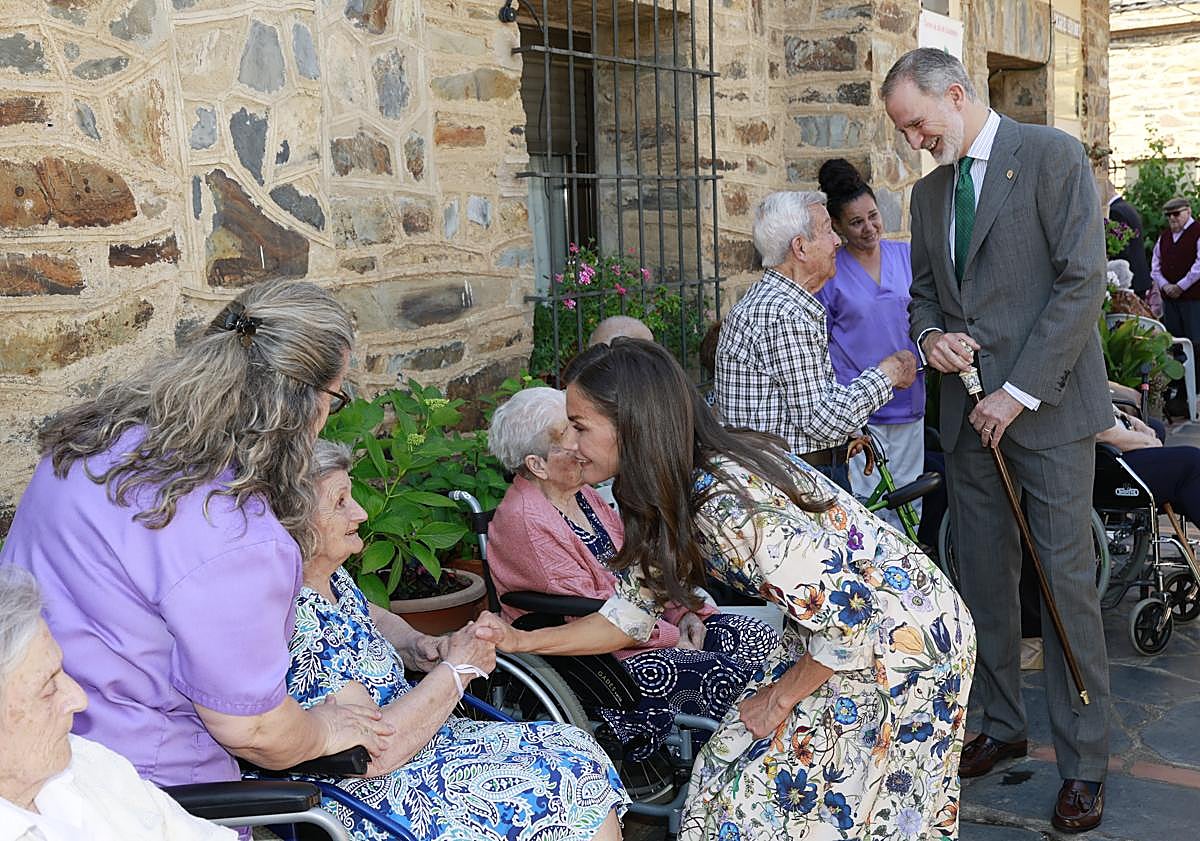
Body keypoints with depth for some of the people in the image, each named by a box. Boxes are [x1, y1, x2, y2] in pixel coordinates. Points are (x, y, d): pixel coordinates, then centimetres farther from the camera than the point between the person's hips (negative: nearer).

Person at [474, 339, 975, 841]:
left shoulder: (727, 505, -32)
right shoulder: (671, 499, -2)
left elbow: (849, 618, -29)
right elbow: (635, 609, 6)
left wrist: (781, 696, -14)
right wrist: (523, 641, -2)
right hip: (843, 621, 8)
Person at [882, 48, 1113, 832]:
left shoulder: (1053, 156, -5)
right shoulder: (929, 192, 15)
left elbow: (1082, 281, -12)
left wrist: (1018, 392, -15)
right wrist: (930, 335, -1)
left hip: (1046, 407, -6)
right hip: (968, 412, 6)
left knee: (1067, 581, -4)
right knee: (985, 578, 10)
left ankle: (1085, 761, 7)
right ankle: (1003, 724, 25)